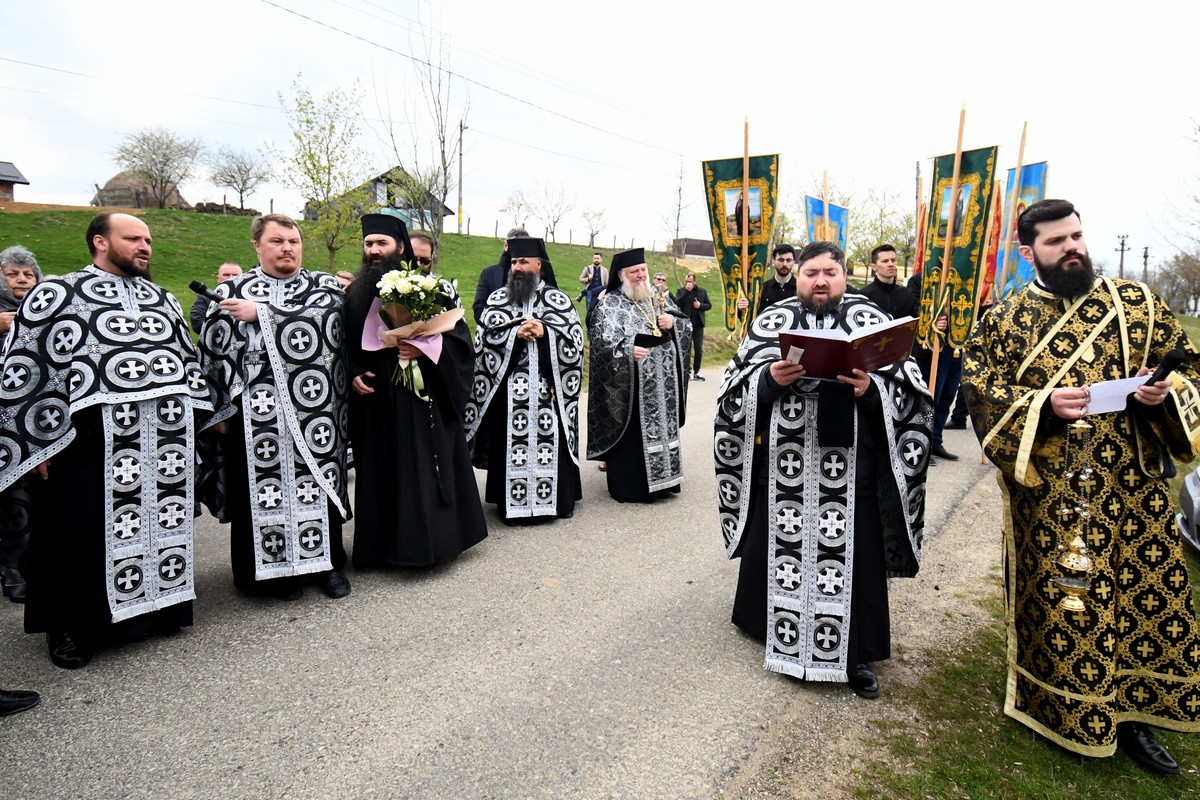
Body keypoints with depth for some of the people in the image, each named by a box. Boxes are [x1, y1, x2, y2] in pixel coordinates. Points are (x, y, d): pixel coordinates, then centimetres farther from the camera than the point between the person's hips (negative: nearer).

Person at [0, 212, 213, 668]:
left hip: (165, 445, 5)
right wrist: (42, 444, -8)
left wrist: (194, 422, 13)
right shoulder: (57, 294, 1)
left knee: (159, 524, 12)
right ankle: (70, 629, 21)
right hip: (90, 442, -4)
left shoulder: (162, 299, 17)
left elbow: (187, 361, 21)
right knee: (82, 534, 4)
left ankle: (155, 608, 28)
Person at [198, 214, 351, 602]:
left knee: (320, 486, 7)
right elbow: (212, 351, 6)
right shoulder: (232, 291, 8)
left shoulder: (326, 286, 8)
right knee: (265, 491, 4)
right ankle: (275, 569, 20)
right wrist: (221, 407, 0)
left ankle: (327, 563, 22)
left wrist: (261, 313, -12)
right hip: (257, 416, 0)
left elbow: (321, 321, -13)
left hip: (317, 413, 1)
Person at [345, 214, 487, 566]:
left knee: (423, 471, -1)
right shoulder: (355, 295, 10)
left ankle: (426, 542, 12)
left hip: (420, 399, -4)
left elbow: (459, 336, -5)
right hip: (374, 402, 4)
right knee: (380, 474, 8)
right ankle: (384, 544, 20)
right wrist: (353, 374, -2)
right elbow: (345, 345, 15)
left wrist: (426, 348, -20)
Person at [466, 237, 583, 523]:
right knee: (511, 443, -1)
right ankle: (511, 503, 9)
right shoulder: (497, 298, 12)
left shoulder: (559, 299, 9)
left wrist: (544, 332, -13)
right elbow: (485, 338, 1)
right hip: (508, 388, 1)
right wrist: (516, 333, -12)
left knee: (550, 442, 1)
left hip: (547, 388, -1)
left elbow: (575, 338, 0)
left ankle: (558, 499, 13)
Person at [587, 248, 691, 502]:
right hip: (629, 386, -5)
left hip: (663, 384, 6)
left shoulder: (659, 297, 14)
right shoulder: (609, 304, -4)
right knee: (631, 434, -2)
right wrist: (627, 351, -28)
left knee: (662, 428, 11)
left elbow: (686, 328, 16)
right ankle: (629, 487, 10)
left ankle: (661, 479, 24)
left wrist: (673, 322, -5)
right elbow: (601, 341, -14)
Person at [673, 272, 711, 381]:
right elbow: (677, 303, -14)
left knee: (699, 349, 3)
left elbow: (709, 305, 10)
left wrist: (700, 305, -10)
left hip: (698, 324, 2)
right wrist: (686, 291, -18)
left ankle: (696, 372, 12)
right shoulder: (681, 290, 2)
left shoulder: (702, 291, 7)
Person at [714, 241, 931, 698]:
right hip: (784, 467, 1)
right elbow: (736, 390, 2)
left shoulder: (872, 321, 5)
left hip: (850, 471, 0)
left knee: (852, 559, 7)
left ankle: (855, 653, 25)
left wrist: (871, 389, -17)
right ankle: (777, 633, 33)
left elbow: (909, 393, 1)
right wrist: (770, 379, -16)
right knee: (780, 552, 10)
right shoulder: (771, 322, 7)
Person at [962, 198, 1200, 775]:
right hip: (1049, 496, -2)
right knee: (1060, 604, 6)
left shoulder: (1136, 301, 7)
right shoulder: (1003, 320, 0)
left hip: (1134, 489, 3)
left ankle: (1132, 716, 29)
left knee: (1147, 594, 9)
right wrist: (1043, 404, -21)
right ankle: (1069, 716, 27)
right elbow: (980, 392, -6)